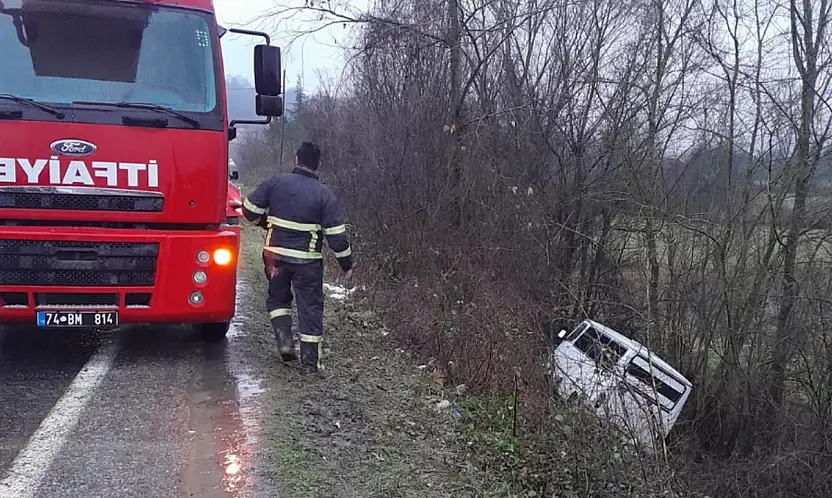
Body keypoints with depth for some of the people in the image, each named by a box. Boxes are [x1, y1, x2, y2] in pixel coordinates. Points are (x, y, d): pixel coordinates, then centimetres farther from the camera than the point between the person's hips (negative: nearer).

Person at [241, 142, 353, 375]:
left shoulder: (275, 182, -1)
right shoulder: (325, 194, -5)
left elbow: (250, 209, 1)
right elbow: (336, 234, -8)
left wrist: (267, 222, 22)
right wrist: (346, 263, 3)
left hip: (276, 254, 2)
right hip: (307, 260, -2)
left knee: (278, 297, 24)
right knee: (310, 307, 7)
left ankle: (284, 340, 8)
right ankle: (309, 362, 9)